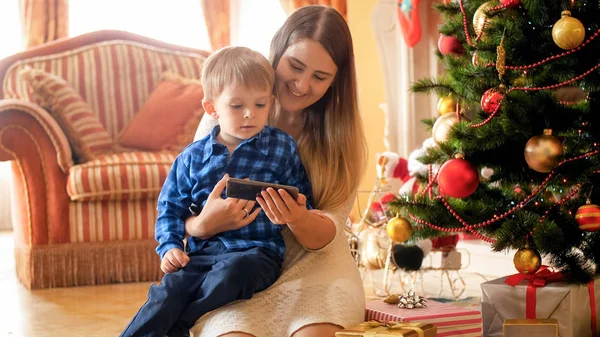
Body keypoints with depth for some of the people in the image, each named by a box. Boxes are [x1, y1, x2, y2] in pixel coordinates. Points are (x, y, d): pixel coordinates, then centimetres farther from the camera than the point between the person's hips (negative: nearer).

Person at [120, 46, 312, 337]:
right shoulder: (192, 157, 10)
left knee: (231, 271, -36)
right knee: (168, 291, -26)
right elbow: (171, 207, 17)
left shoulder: (282, 148, 7)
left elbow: (299, 198, 10)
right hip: (203, 251, 2)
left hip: (257, 250, -2)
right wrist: (170, 246, 1)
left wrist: (296, 208, -15)